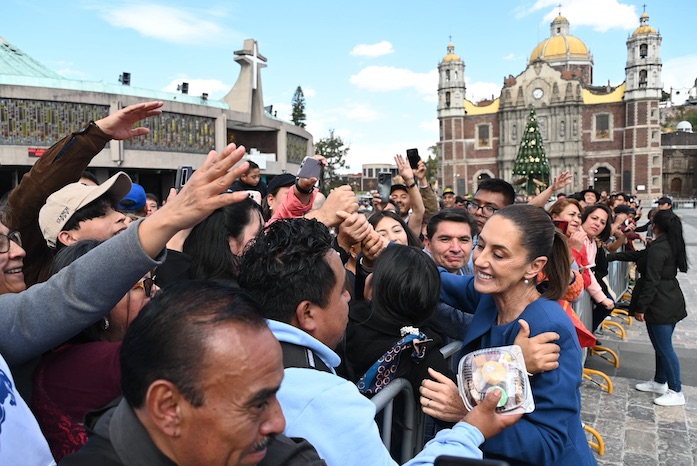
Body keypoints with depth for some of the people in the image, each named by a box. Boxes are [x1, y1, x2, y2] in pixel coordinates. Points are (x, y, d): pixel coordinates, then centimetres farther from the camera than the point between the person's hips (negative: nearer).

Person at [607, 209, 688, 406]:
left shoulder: (657, 248, -21)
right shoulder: (671, 245, 9)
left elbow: (651, 281, -22)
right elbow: (640, 255, 18)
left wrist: (641, 307, -16)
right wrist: (612, 256, 21)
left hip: (660, 305, -10)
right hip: (672, 302, 10)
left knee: (664, 348, 0)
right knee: (662, 346, 19)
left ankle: (676, 392, 9)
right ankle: (659, 382, 32)